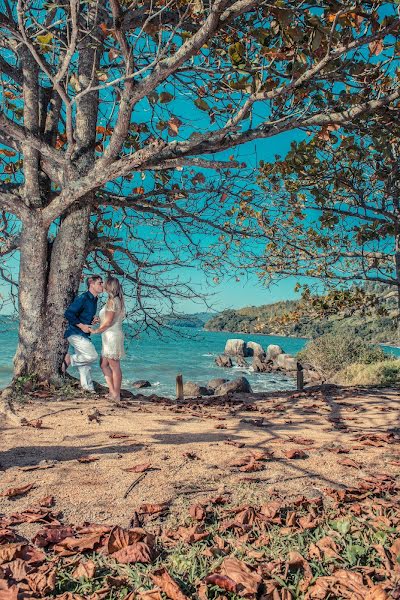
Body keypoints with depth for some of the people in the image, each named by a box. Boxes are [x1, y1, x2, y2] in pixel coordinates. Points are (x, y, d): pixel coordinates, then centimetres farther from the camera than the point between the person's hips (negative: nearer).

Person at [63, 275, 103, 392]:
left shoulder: (94, 300, 12)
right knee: (92, 356, -14)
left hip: (83, 335, 9)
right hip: (75, 334, -9)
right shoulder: (83, 298, -17)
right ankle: (70, 359, 3)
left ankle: (88, 388, 21)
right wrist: (81, 326, -18)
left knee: (86, 363, 13)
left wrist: (93, 319, 5)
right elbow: (68, 314, -20)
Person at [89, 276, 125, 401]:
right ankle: (112, 391, 14)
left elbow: (108, 322, -18)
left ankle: (116, 395, 4)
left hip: (112, 336, -10)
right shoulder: (117, 300, 15)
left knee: (115, 366, -3)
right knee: (104, 364, 13)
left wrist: (96, 330, -5)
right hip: (110, 337, 10)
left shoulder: (112, 301, -14)